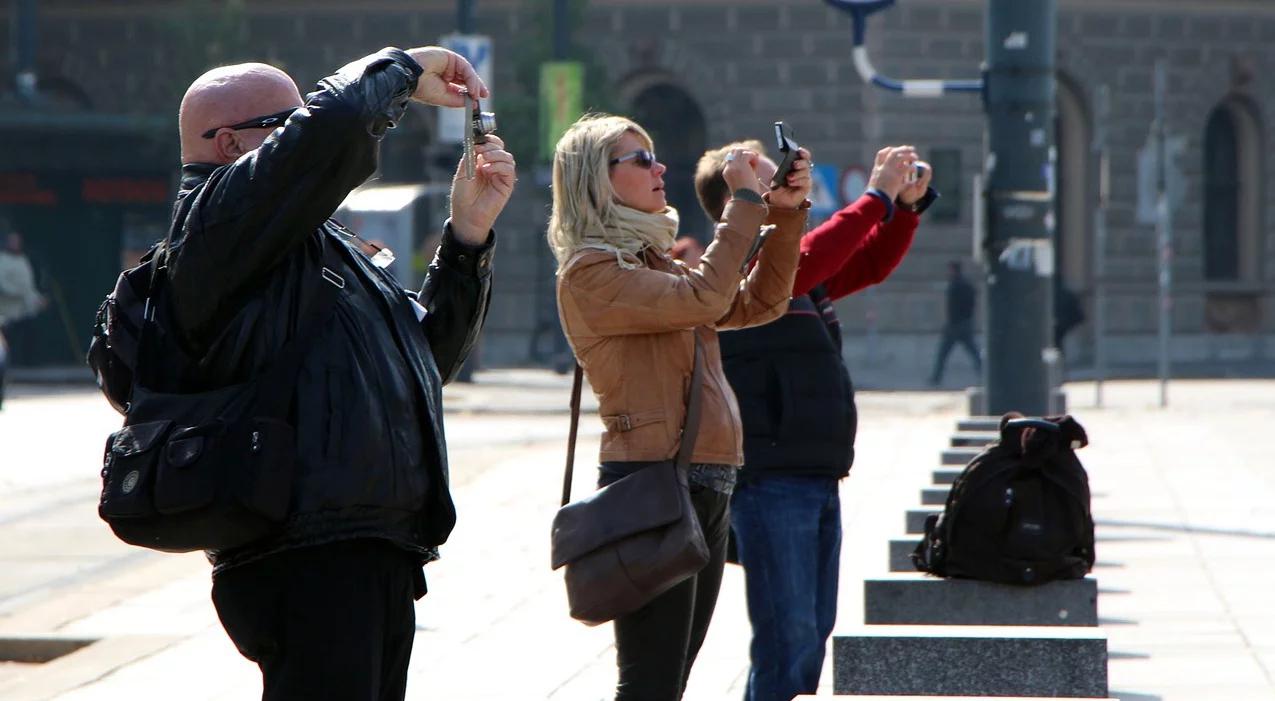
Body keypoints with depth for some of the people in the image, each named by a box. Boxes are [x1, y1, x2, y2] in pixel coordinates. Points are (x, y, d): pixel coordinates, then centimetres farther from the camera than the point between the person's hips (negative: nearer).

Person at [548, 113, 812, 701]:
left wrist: (786, 213, 7)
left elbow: (757, 303, 19)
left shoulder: (654, 263, 20)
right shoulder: (589, 272, -10)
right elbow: (703, 298, -20)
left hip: (707, 490, 9)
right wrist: (747, 201, -13)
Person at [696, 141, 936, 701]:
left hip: (820, 480, 9)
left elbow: (871, 263, 26)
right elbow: (801, 264, -27)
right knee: (788, 642, -12)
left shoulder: (802, 276, 17)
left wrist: (907, 203, 8)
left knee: (813, 635, 12)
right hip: (770, 481, -9)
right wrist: (877, 197, -22)